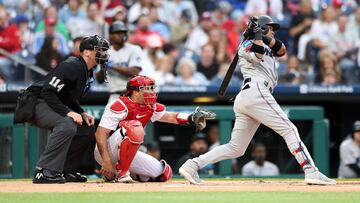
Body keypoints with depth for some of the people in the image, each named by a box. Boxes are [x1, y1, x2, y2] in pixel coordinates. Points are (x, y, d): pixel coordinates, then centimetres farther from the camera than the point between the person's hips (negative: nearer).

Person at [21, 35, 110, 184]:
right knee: (67, 125, -34)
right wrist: (68, 112, -29)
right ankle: (44, 172, -34)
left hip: (55, 106, 11)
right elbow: (48, 92, -27)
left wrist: (82, 114, 5)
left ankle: (67, 171, 12)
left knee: (88, 128, 12)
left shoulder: (87, 72, 11)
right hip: (37, 103, -11)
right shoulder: (71, 66, -21)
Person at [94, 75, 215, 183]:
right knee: (135, 127, -33)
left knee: (164, 173, 3)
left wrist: (191, 118, -13)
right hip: (104, 152, -9)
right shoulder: (121, 106, -19)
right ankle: (121, 172, -22)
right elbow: (100, 134, -23)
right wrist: (106, 161, -31)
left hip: (127, 154, 9)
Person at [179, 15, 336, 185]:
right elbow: (256, 56, -13)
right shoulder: (247, 44, 7)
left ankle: (192, 165, -3)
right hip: (256, 93, -9)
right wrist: (258, 34, -6)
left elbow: (282, 50, 16)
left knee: (236, 149, 5)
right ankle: (311, 172, -22)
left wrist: (266, 37, 2)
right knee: (289, 130, -13)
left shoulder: (266, 46, 33)